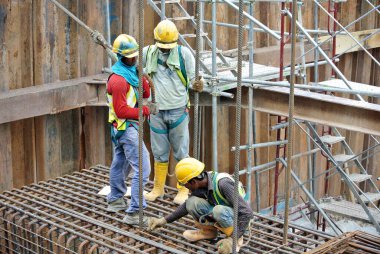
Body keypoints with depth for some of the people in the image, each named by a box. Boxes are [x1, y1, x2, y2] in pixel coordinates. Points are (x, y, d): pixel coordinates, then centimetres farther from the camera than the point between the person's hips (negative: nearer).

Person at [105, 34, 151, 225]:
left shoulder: (132, 71, 8)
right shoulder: (118, 79, -22)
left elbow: (146, 94, 5)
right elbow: (121, 111, -23)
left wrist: (140, 75, -10)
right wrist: (144, 111, -17)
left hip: (124, 127, 11)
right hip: (126, 128, -11)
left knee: (120, 163, 24)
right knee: (142, 168, -13)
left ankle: (115, 200, 41)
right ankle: (134, 213, -13)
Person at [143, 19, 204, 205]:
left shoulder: (184, 53, -6)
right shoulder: (148, 52, 1)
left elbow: (193, 80, -5)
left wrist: (198, 85, -27)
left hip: (178, 111, -2)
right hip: (157, 112, 2)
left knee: (181, 153, 6)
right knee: (159, 153, 13)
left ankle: (183, 189, 17)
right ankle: (158, 188, 26)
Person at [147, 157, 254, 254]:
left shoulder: (223, 183, -31)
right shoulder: (201, 184, -8)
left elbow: (247, 212, -33)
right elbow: (187, 205, 11)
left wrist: (232, 240, -34)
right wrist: (164, 220, 7)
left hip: (238, 219, -7)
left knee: (219, 210, -37)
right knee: (192, 202, -14)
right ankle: (208, 231, 10)